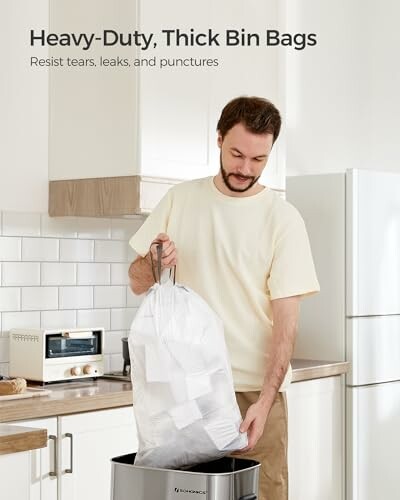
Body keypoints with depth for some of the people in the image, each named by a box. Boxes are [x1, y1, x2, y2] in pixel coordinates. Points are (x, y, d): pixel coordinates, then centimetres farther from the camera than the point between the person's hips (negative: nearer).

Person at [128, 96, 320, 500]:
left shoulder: (283, 219, -6)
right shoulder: (180, 199, 5)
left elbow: (286, 321, -9)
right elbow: (138, 283, 10)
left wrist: (265, 400, -19)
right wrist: (152, 262, -13)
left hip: (254, 390, -2)